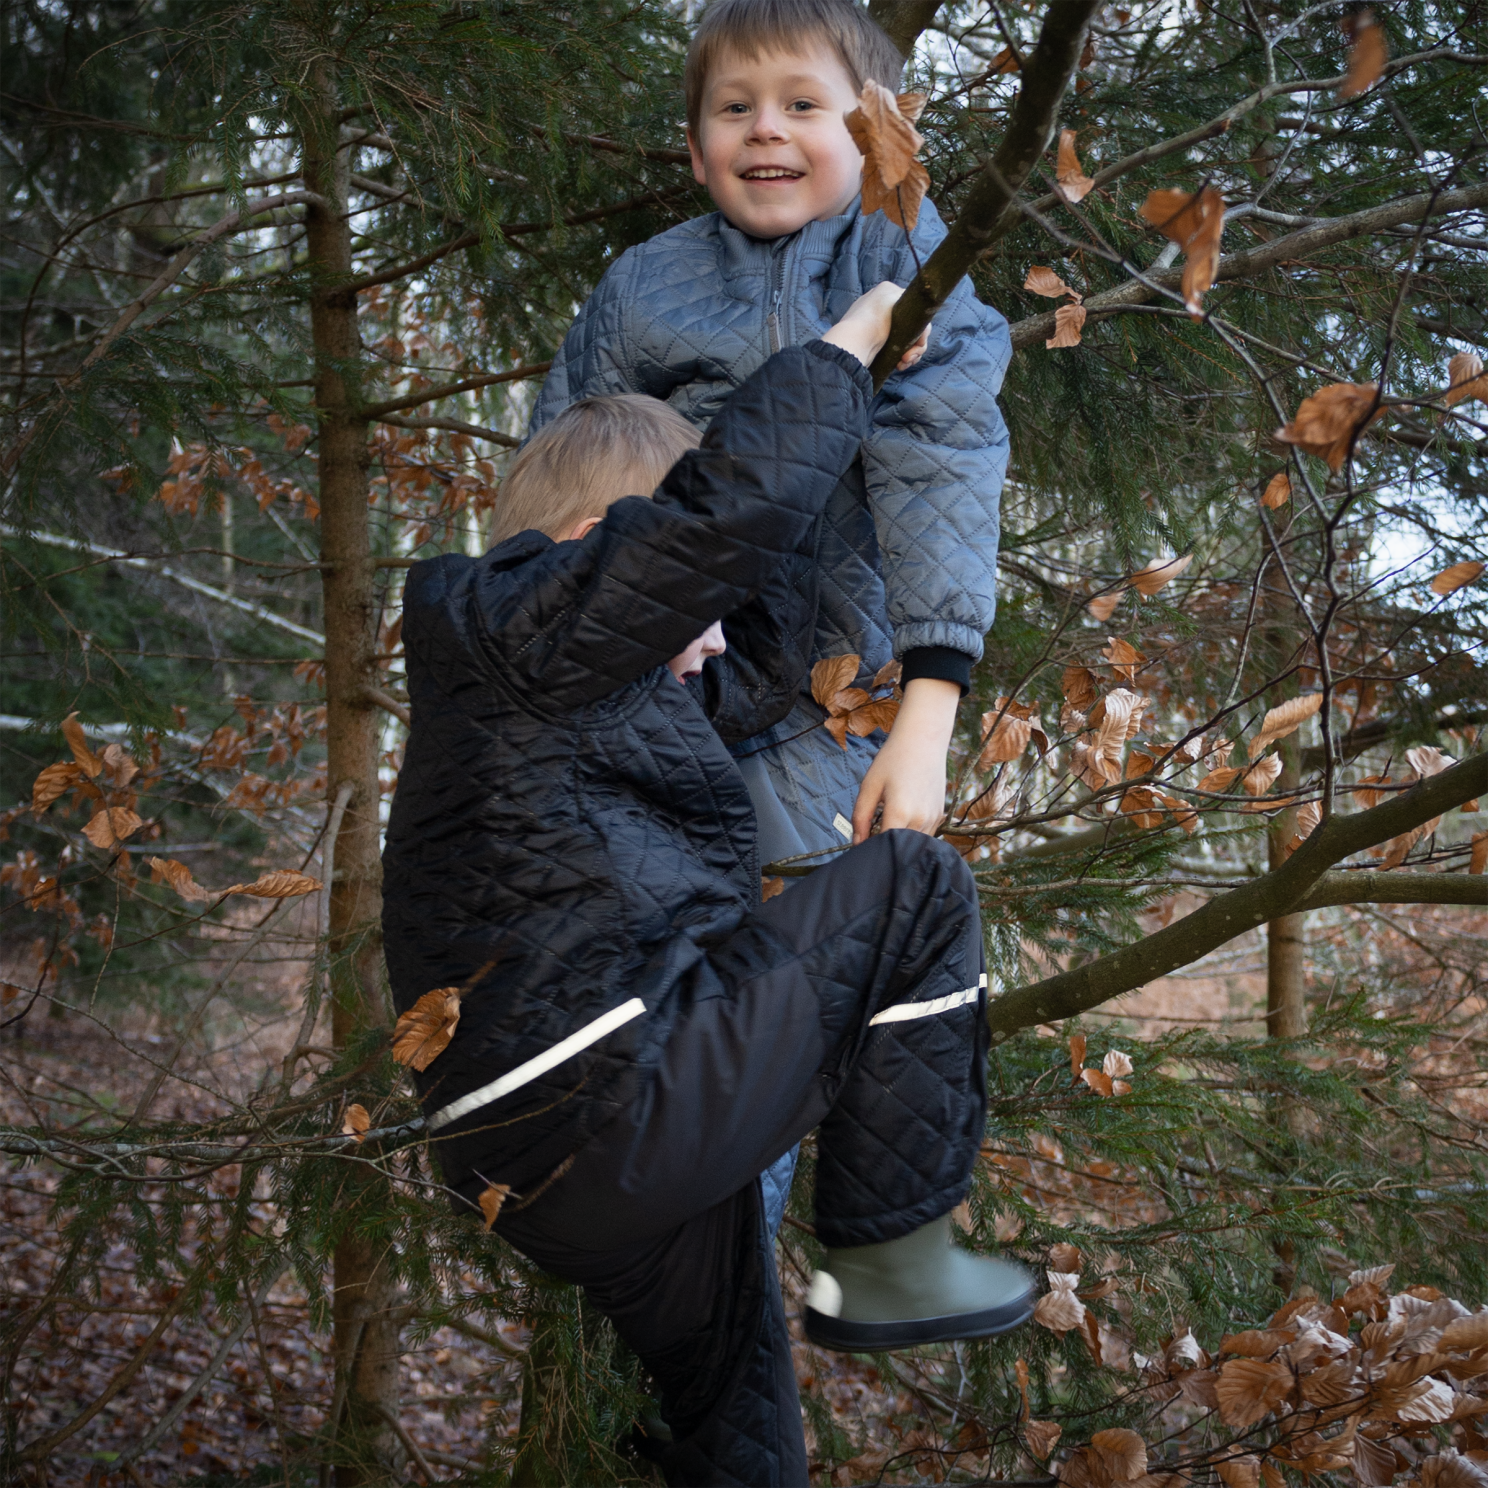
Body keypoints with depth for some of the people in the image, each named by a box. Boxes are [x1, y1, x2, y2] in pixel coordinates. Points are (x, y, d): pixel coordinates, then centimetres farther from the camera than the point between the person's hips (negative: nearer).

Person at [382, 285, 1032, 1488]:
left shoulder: (590, 688, 25)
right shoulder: (520, 628, -5)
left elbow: (764, 674, 28)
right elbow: (726, 504, -15)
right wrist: (851, 342, -1)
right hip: (617, 1094, -11)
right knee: (914, 884, -4)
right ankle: (893, 1257, -2)